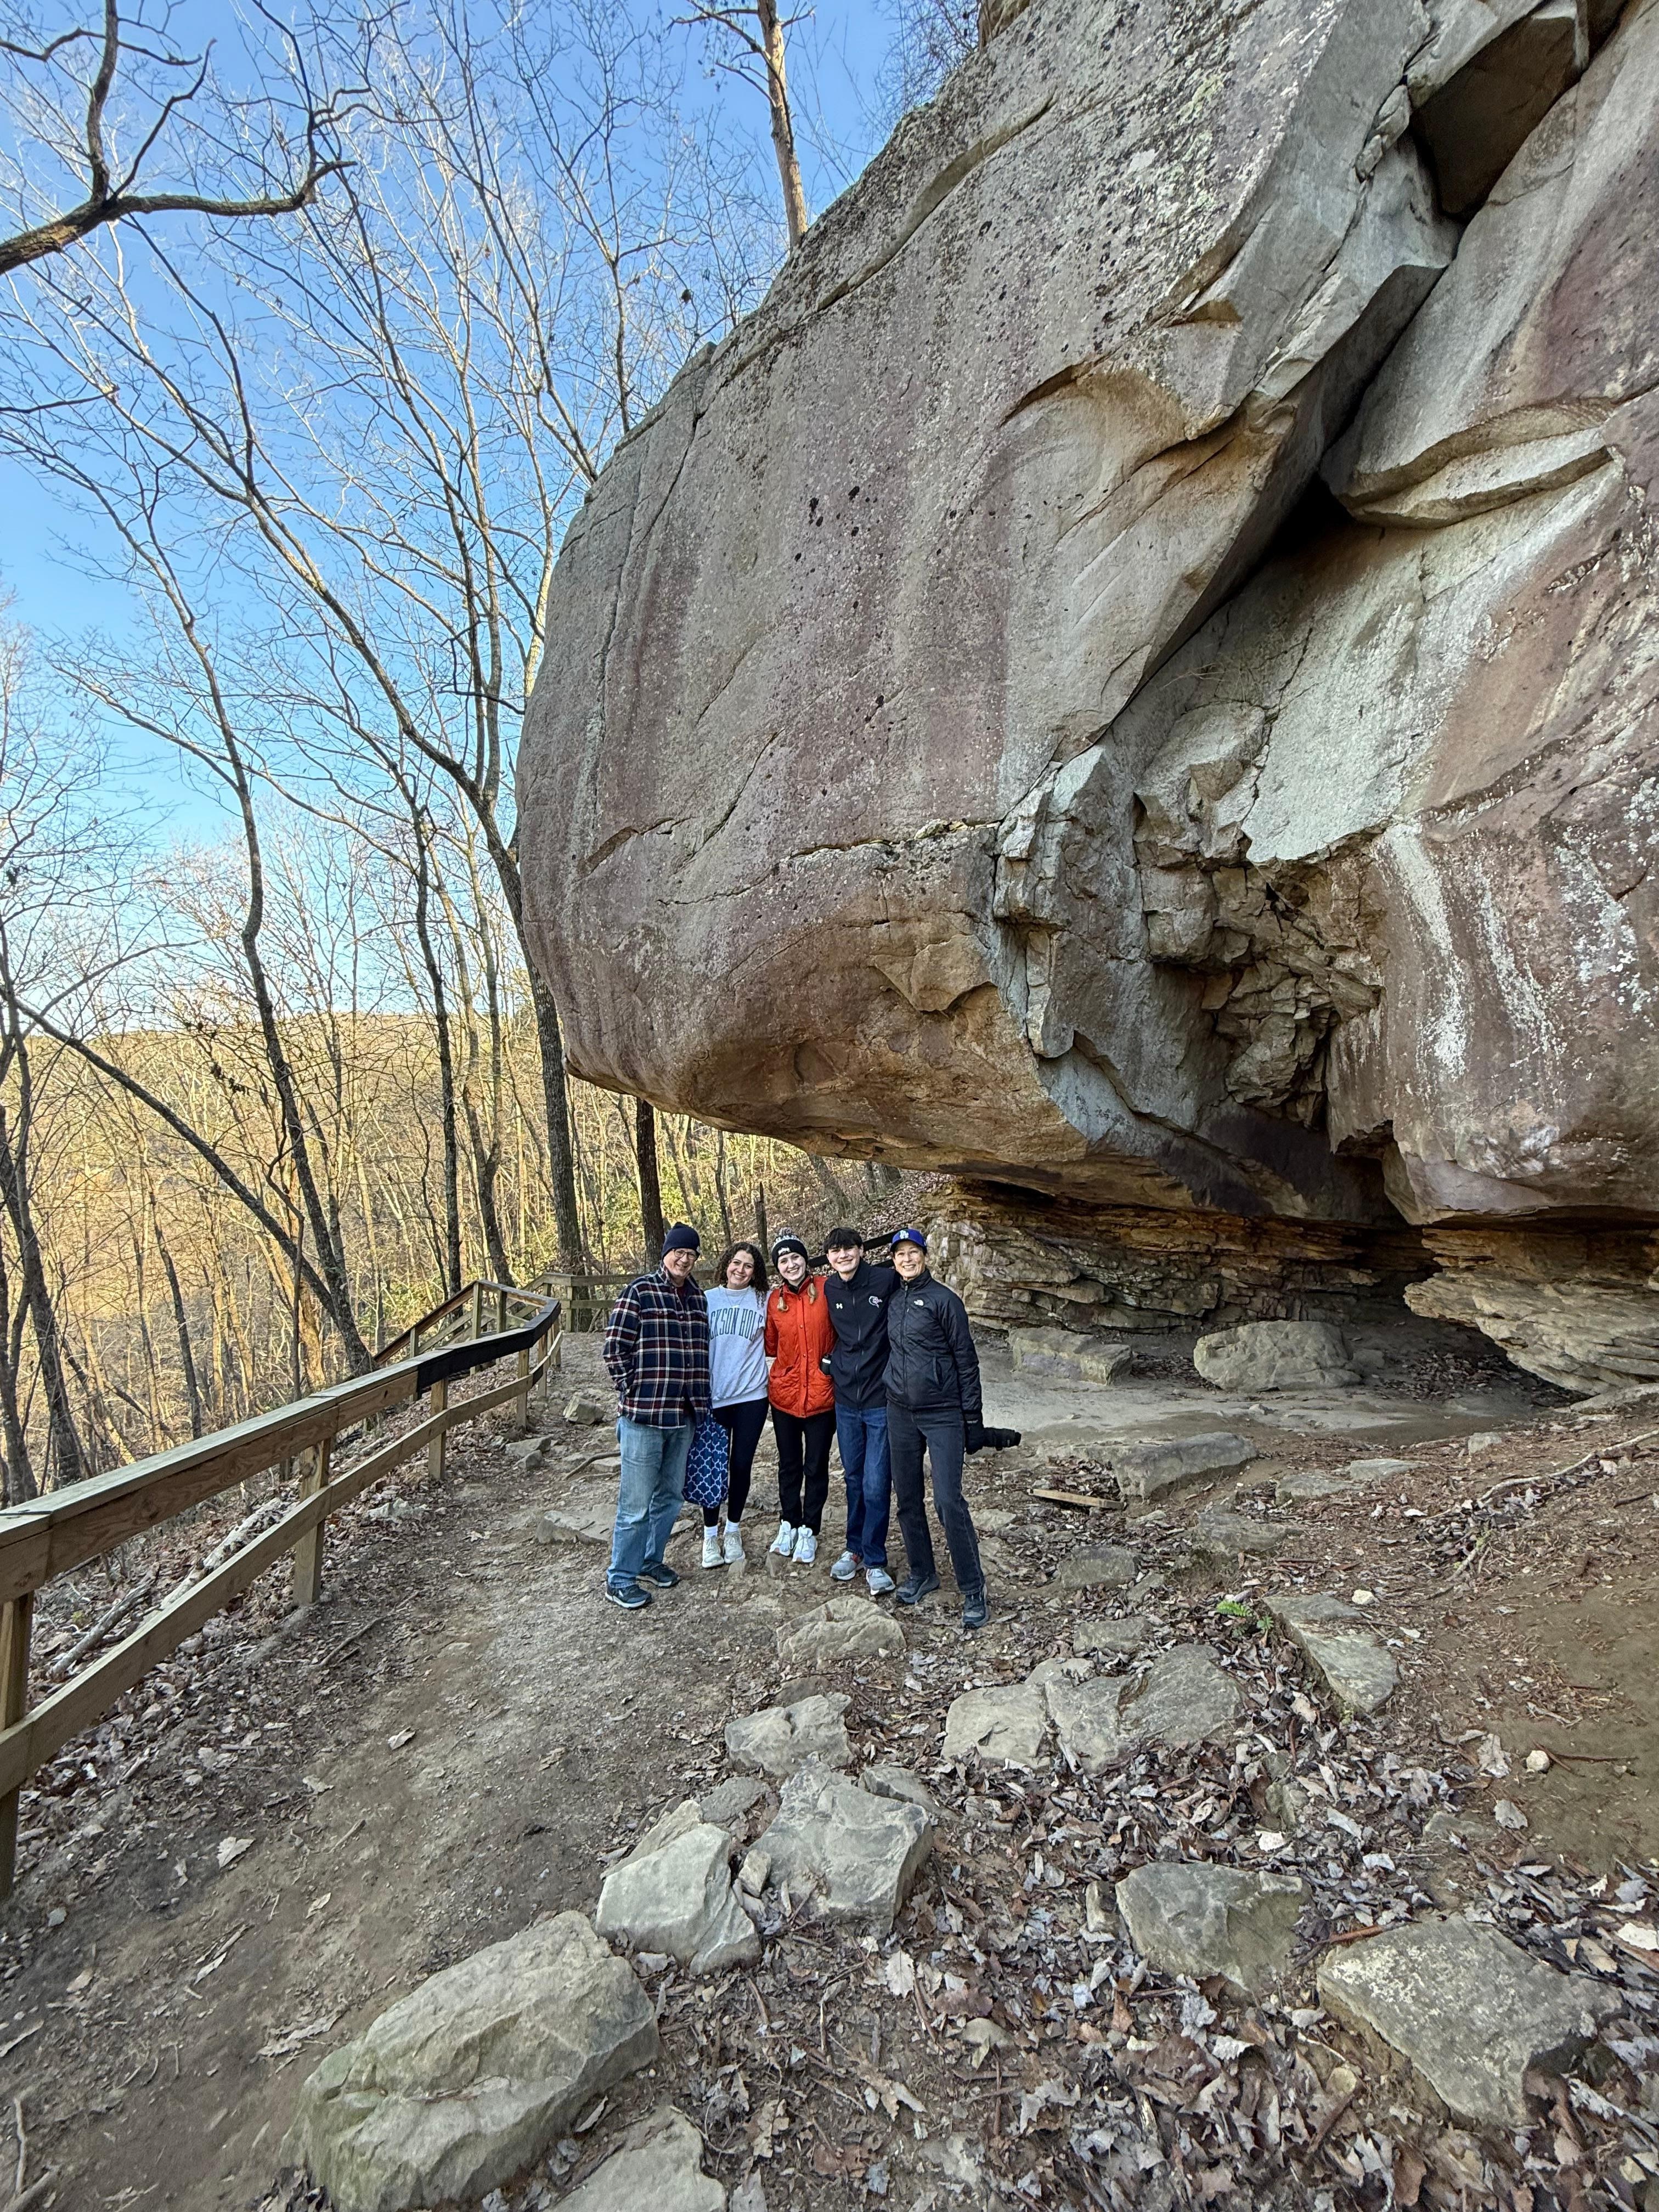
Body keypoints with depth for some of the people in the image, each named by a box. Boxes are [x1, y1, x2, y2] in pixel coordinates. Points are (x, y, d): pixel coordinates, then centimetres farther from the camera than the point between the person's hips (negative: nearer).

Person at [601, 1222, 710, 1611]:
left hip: (683, 1417, 6)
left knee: (671, 1496, 18)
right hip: (643, 1415, -6)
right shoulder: (639, 1291, -8)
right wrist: (634, 1393, -9)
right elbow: (615, 1348, -9)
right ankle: (620, 1580, 16)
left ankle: (651, 1560, 37)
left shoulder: (698, 1298, 10)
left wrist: (698, 1399, 13)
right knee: (636, 1503, 1)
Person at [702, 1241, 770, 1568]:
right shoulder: (707, 1300, 3)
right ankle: (710, 1534, 20)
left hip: (751, 1395, 0)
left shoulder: (763, 1301, 2)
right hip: (713, 1396, 0)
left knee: (742, 1465, 8)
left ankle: (733, 1531, 26)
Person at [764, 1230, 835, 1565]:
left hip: (821, 1395, -2)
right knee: (789, 1465, 17)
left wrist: (834, 1359, -6)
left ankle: (809, 1529, 27)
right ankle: (788, 1523, 35)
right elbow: (772, 1346, 9)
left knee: (816, 1467, 10)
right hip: (784, 1394, 2)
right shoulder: (775, 1299, -1)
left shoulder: (826, 1289, -8)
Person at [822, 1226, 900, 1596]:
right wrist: (833, 1361, 7)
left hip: (881, 1399, -4)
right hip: (845, 1400, 4)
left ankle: (874, 1560, 15)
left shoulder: (887, 1281, -11)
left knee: (876, 1484, -1)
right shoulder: (829, 1290, 2)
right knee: (854, 1479, 17)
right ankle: (855, 1549, 33)